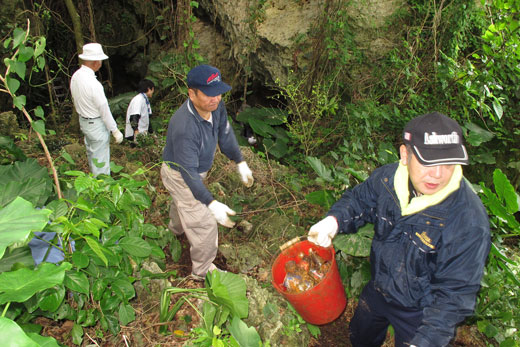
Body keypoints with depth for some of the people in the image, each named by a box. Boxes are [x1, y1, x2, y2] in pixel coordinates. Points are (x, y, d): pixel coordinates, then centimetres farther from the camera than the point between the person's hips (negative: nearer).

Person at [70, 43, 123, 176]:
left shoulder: (75, 76, -3)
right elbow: (104, 109, -24)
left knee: (91, 154, 27)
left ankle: (94, 179, 46)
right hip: (97, 124, -10)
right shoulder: (93, 84, -30)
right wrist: (115, 130, -14)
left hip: (83, 121, 10)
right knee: (101, 160, 3)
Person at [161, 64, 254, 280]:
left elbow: (225, 134, -2)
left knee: (182, 201, 37)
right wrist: (211, 204, -39)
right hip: (180, 175, -8)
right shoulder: (185, 127, -42)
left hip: (195, 169, 8)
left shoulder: (215, 105, -20)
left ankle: (176, 228, 70)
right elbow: (188, 173, -36)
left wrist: (241, 163, -1)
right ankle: (203, 271, 22)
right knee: (204, 225, -1)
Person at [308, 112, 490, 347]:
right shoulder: (388, 177, -21)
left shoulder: (469, 222, -34)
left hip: (420, 312, -4)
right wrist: (334, 220, -21)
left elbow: (455, 293, -28)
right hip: (378, 290, 5)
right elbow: (359, 199, -1)